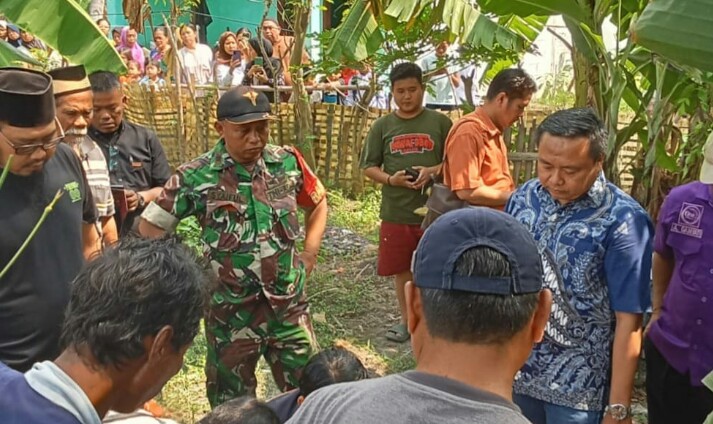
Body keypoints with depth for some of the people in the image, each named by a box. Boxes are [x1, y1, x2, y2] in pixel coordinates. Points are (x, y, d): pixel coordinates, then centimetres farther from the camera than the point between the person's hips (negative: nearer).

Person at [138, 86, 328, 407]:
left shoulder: (288, 162, -3)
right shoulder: (196, 177, -12)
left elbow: (318, 202, 15)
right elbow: (150, 227, -3)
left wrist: (310, 252, 5)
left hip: (290, 304, 2)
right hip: (231, 312, -2)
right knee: (233, 404, 17)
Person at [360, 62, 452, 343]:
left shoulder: (439, 122, 1)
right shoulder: (382, 126, 4)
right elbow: (368, 167, 5)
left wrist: (433, 171, -17)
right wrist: (390, 179, -14)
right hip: (396, 212, 2)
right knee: (402, 269, 12)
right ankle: (407, 320, 29)